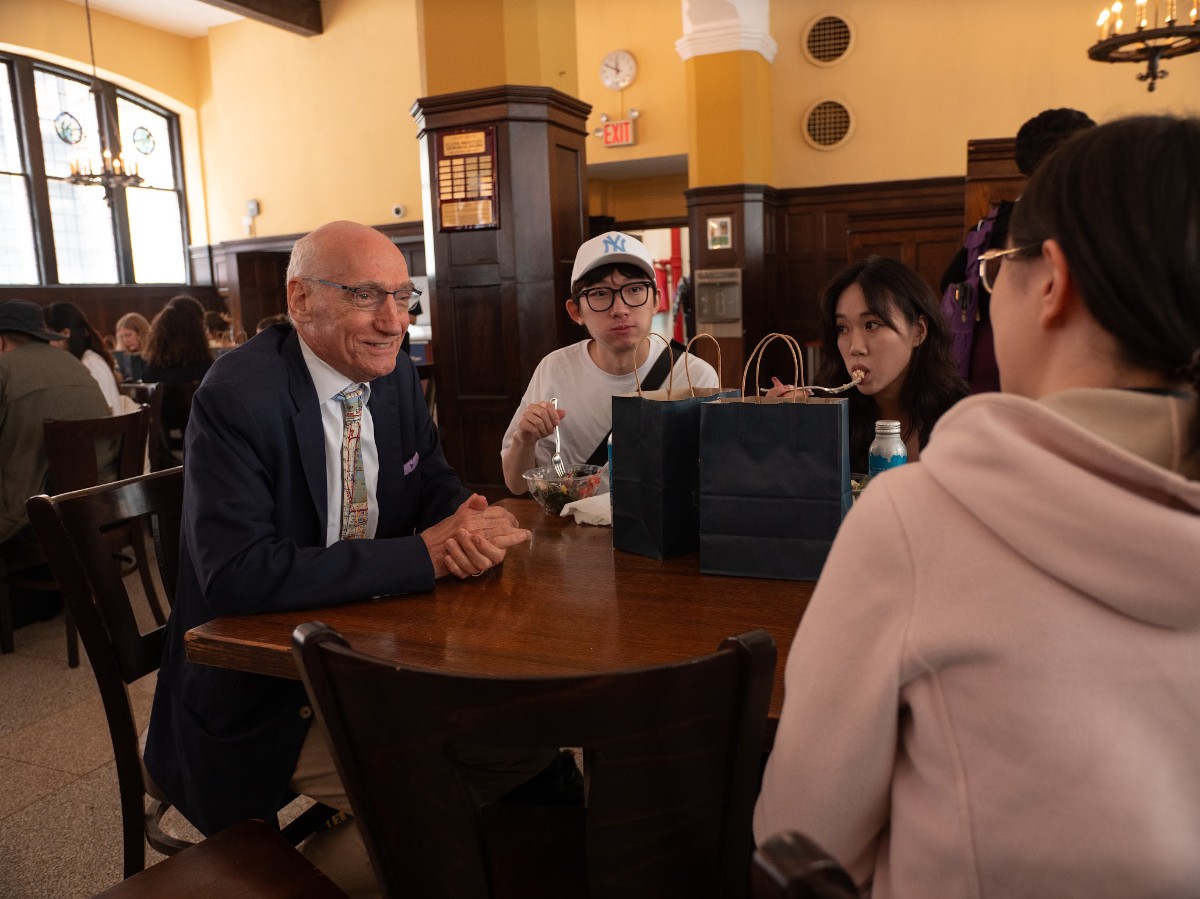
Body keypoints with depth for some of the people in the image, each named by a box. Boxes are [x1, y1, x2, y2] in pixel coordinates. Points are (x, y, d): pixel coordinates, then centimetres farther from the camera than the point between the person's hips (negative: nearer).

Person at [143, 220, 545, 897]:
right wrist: (424, 554, -30)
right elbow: (235, 574, -28)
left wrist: (468, 522, -17)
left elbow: (436, 483, 9)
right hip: (260, 695, -7)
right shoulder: (238, 398, -20)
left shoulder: (396, 377, 1)